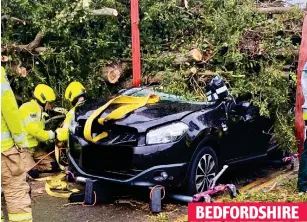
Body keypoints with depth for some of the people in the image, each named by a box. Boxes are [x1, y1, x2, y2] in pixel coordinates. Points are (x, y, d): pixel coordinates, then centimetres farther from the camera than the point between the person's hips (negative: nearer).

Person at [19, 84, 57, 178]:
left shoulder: (40, 111, 12)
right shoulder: (27, 108, -20)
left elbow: (41, 132, 6)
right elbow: (35, 131, -27)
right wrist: (52, 135, -15)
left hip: (34, 147, 9)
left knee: (53, 166, 0)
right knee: (33, 173, -22)